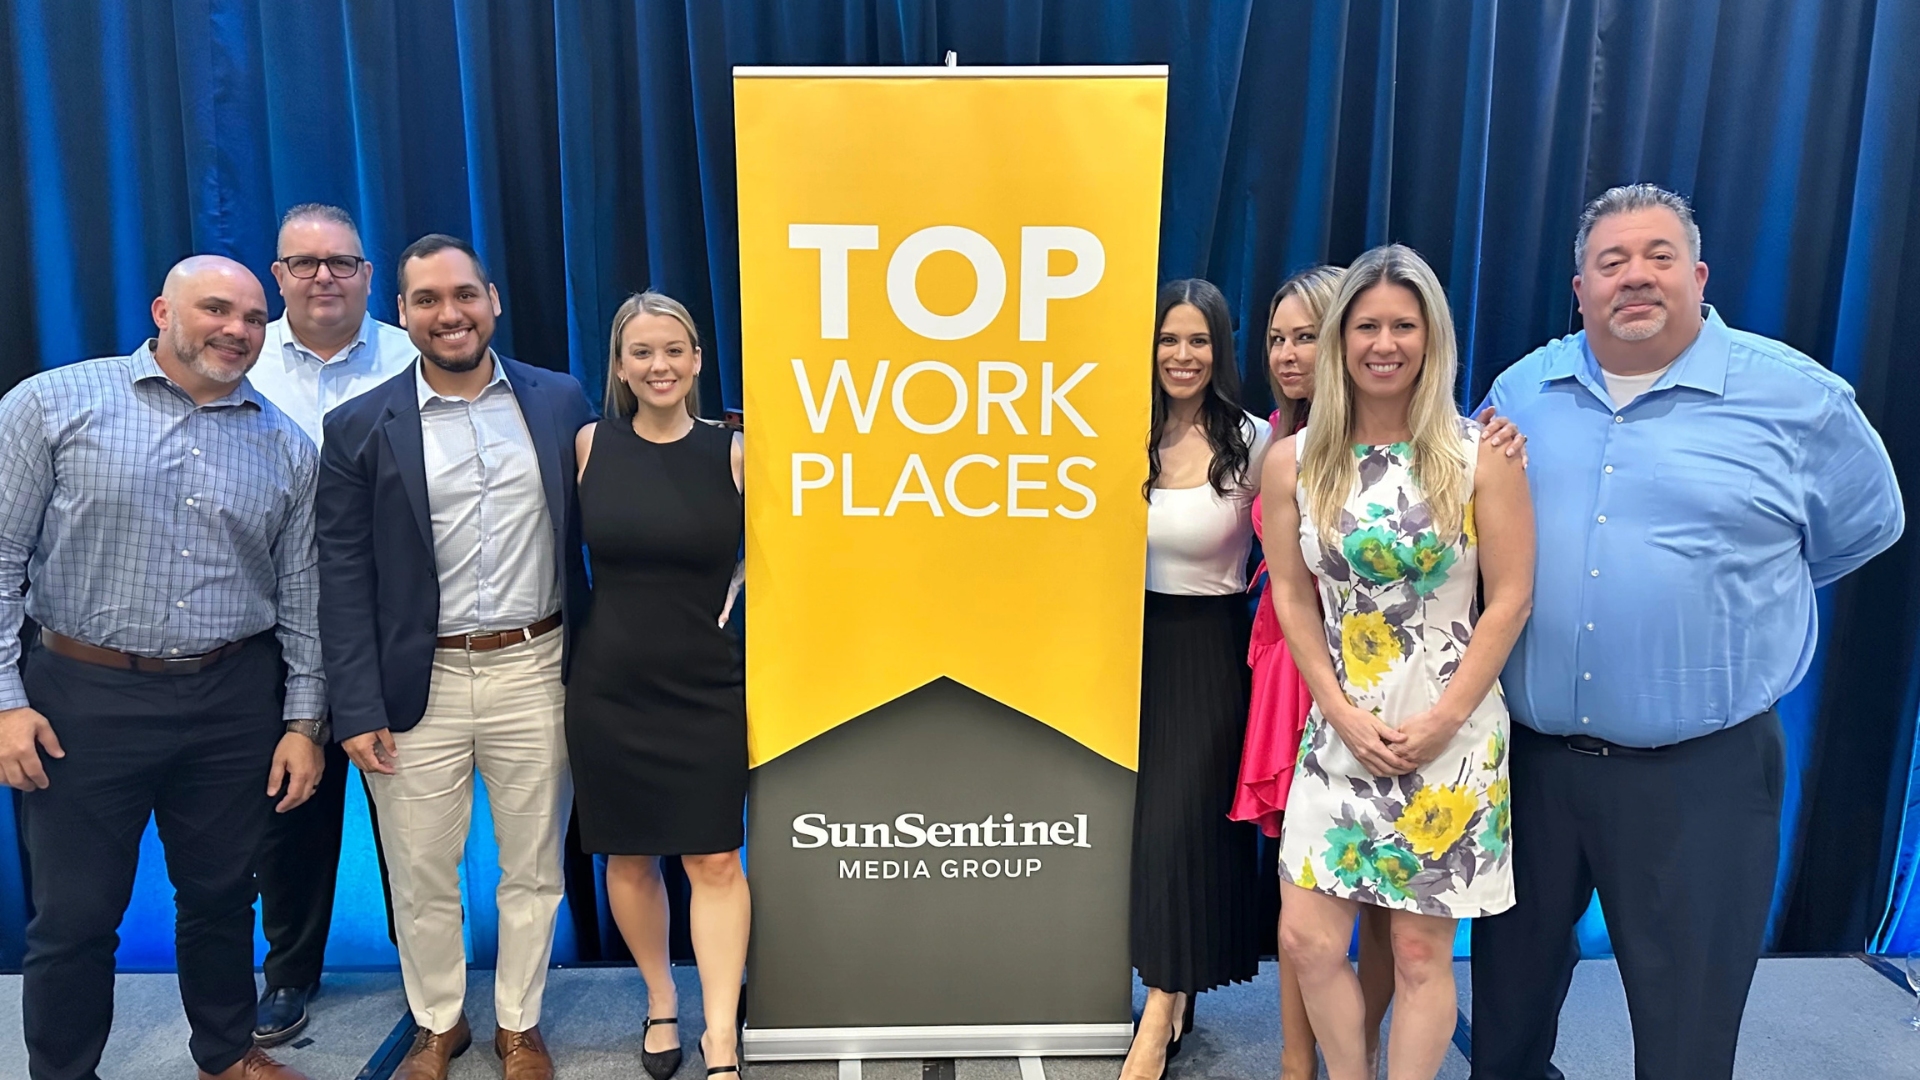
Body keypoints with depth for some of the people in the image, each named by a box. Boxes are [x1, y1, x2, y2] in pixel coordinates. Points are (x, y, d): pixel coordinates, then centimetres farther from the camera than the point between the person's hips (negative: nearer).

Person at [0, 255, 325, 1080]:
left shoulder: (288, 447, 5)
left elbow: (300, 593, 7)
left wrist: (304, 719, 4)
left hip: (235, 703, 3)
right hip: (85, 699, -2)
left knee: (220, 896, 16)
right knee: (73, 914, 9)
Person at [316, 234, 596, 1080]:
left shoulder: (560, 401, 1)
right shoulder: (359, 428, -2)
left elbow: (592, 531, 4)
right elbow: (344, 581, -2)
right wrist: (359, 710, -6)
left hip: (535, 671, 1)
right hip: (419, 685, 0)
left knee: (533, 867, 14)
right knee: (421, 876, 13)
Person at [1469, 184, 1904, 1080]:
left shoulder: (1801, 399, -6)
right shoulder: (1521, 389, 4)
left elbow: (1866, 526, 10)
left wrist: (1739, 594, 10)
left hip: (1702, 771, -2)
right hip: (1528, 757, 3)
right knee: (1511, 984, 21)